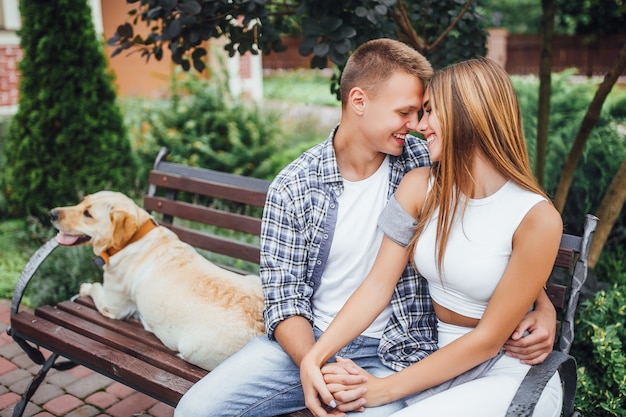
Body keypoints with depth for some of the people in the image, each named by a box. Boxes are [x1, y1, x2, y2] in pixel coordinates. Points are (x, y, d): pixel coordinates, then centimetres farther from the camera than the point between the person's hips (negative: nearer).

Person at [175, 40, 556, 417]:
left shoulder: (426, 163, -5)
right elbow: (284, 296, -6)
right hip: (310, 340, 1)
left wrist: (543, 304, -14)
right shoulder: (293, 187, -6)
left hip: (394, 351, 0)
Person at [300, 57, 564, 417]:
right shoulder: (420, 187, -4)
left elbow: (489, 339, -15)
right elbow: (378, 285, -7)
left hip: (508, 375, -3)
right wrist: (314, 357, -19)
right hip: (440, 362, 4)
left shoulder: (537, 218, -18)